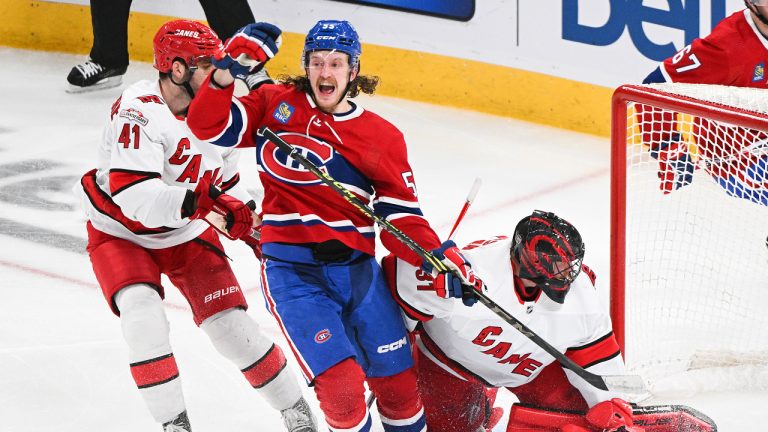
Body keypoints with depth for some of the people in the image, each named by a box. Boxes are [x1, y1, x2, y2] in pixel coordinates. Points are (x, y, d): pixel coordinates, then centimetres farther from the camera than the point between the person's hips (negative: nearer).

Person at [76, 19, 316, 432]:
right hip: (121, 232, -4)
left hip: (188, 233, 4)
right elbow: (136, 198, -42)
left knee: (231, 325, -4)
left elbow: (225, 175, 11)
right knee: (144, 318, -25)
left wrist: (248, 218, 0)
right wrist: (192, 200, -54)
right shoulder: (138, 111, -31)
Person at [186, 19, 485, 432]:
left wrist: (439, 258, -13)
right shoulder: (275, 104, 2)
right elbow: (208, 126, -5)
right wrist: (226, 72, -20)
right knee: (341, 386, -16)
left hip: (357, 269, 3)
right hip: (292, 269, -3)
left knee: (398, 383, 7)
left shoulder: (383, 137, 4)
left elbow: (401, 217, 3)